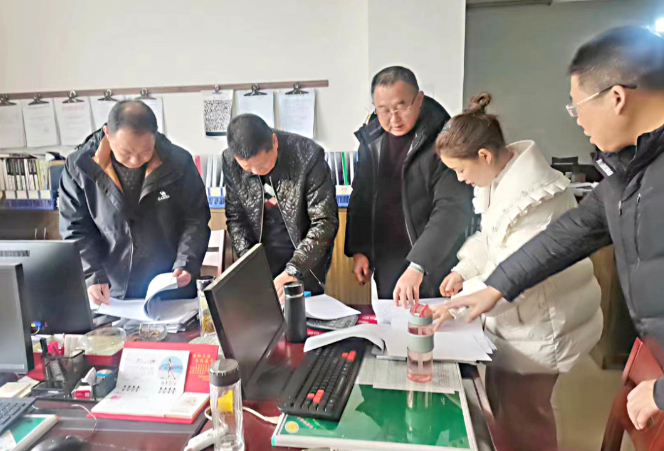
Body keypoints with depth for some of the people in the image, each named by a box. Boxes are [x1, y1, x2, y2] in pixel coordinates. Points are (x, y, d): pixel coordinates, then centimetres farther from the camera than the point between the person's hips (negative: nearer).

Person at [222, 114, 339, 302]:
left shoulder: (308, 155, -21)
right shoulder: (230, 160, -11)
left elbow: (325, 222, -20)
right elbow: (235, 217, 1)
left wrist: (293, 270, -28)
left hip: (305, 260, -2)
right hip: (260, 259, 3)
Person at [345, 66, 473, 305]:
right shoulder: (372, 138, 3)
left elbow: (453, 209, -21)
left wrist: (417, 266, -28)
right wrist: (358, 249, 6)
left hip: (433, 267, -4)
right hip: (385, 267, 5)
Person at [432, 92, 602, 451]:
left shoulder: (534, 196, -29)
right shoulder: (501, 178, 2)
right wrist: (463, 270, 1)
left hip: (541, 326, -9)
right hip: (516, 318, 9)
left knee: (522, 419, 8)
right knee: (501, 403, 23)